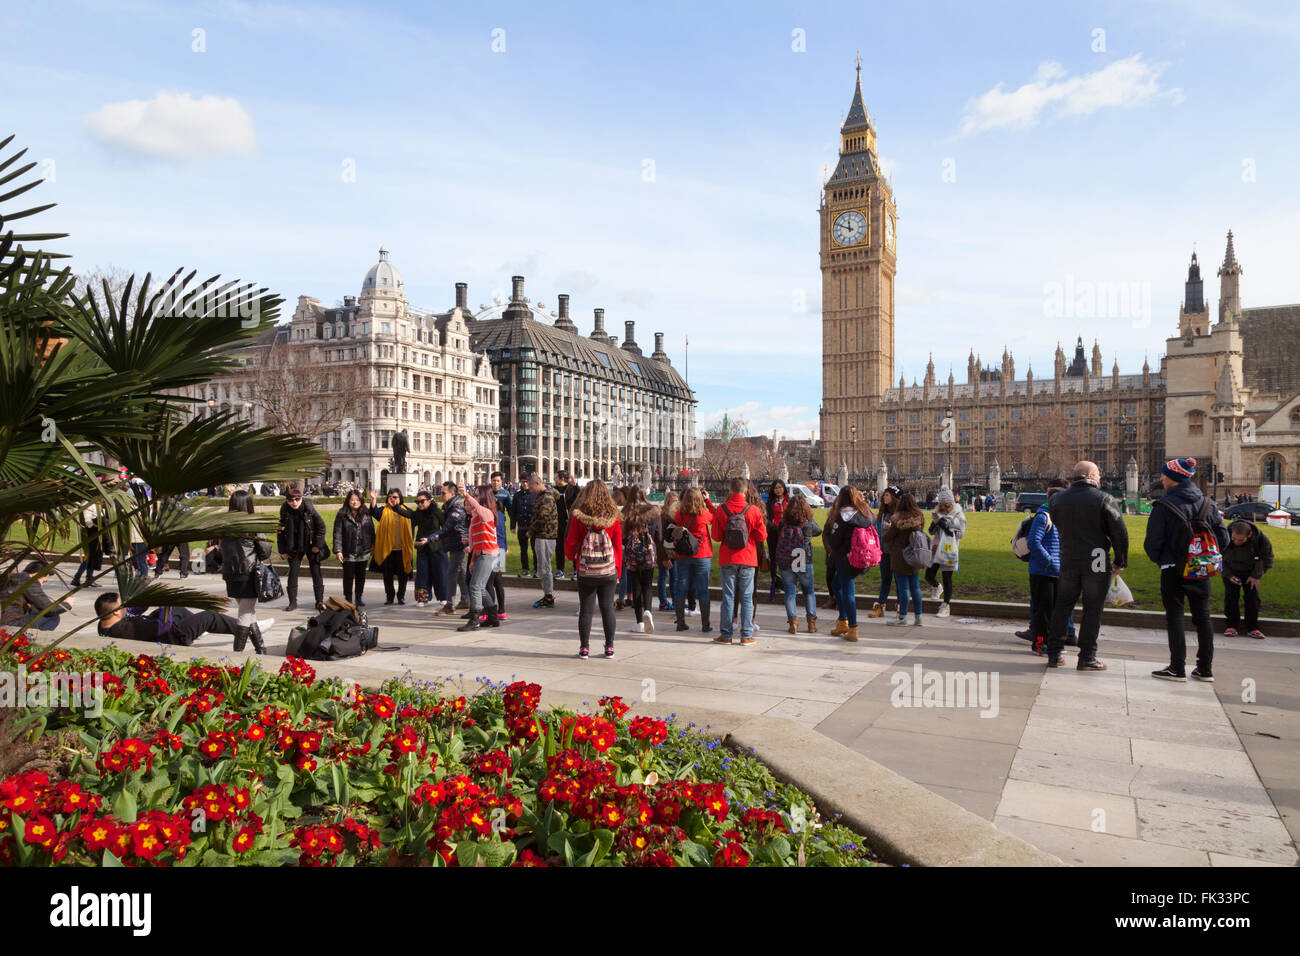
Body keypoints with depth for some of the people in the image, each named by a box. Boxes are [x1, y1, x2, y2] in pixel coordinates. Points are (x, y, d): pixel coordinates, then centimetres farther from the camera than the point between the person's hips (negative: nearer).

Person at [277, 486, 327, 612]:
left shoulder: (309, 507, -16)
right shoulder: (284, 510, -8)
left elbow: (321, 526, -7)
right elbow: (280, 530, 2)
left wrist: (317, 545, -8)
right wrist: (282, 550, 1)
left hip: (311, 545, -2)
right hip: (294, 547, 2)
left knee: (316, 573, 0)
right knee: (293, 573, 3)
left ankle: (319, 601, 7)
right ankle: (293, 602, 13)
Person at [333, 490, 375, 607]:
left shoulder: (366, 514, 5)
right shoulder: (342, 515, -5)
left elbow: (371, 530, 11)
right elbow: (337, 533, -8)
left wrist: (373, 545, 8)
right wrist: (338, 550, -13)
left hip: (363, 552, 3)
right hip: (348, 552, -3)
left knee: (361, 575, 11)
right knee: (349, 576, 3)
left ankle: (358, 598, 24)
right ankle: (348, 599, 13)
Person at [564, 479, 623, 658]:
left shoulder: (578, 516, -7)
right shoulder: (613, 517, -3)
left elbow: (570, 542, -1)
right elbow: (618, 545, 1)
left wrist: (571, 558, 20)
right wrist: (618, 571, 11)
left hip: (585, 571, -1)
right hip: (609, 571, 1)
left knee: (585, 609, 7)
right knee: (607, 608, 9)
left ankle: (584, 648, 11)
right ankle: (609, 647, 14)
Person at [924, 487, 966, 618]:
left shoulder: (958, 515, -4)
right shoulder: (938, 513, 10)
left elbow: (959, 533, -10)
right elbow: (931, 531, 14)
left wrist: (943, 525, -17)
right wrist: (935, 523, -7)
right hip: (936, 548, 5)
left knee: (947, 578, -2)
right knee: (929, 576, 6)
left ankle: (946, 606, 6)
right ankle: (937, 588, 41)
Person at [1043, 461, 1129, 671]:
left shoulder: (1057, 499, 4)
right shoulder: (1104, 500, -9)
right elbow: (1120, 533, -8)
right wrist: (1120, 562, 0)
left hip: (1068, 561, 4)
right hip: (1097, 563, -4)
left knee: (1062, 606, 11)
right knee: (1092, 609, 3)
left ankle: (1054, 654, 12)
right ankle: (1087, 658, 6)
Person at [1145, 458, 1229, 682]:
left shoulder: (1164, 506, -12)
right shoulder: (1207, 504, 5)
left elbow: (1152, 542, -12)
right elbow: (1223, 539, 6)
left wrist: (1160, 561, 6)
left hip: (1174, 571, -5)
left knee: (1174, 616, 2)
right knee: (1202, 616, 13)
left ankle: (1177, 669, 1)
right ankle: (1205, 668, 18)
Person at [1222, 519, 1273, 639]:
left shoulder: (1261, 538, -26)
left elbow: (1267, 558, -7)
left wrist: (1256, 576, -12)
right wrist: (1229, 575, -17)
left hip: (1251, 573, 1)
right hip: (1230, 572, 0)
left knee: (1253, 597, -4)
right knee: (1231, 597, -7)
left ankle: (1252, 628, 7)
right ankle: (1232, 626, 3)